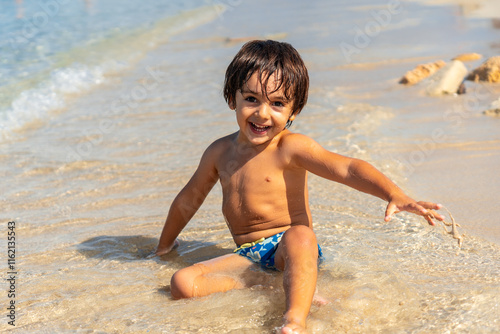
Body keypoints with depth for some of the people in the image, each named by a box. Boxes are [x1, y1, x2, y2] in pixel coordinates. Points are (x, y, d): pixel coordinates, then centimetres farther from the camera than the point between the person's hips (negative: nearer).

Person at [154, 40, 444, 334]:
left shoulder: (291, 148, -9)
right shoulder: (220, 152, 7)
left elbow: (347, 169, -23)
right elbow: (189, 200, 23)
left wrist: (394, 194, -40)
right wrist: (165, 245, 35)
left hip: (287, 248, -5)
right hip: (248, 255, 5)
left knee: (299, 235, -39)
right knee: (182, 283, -20)